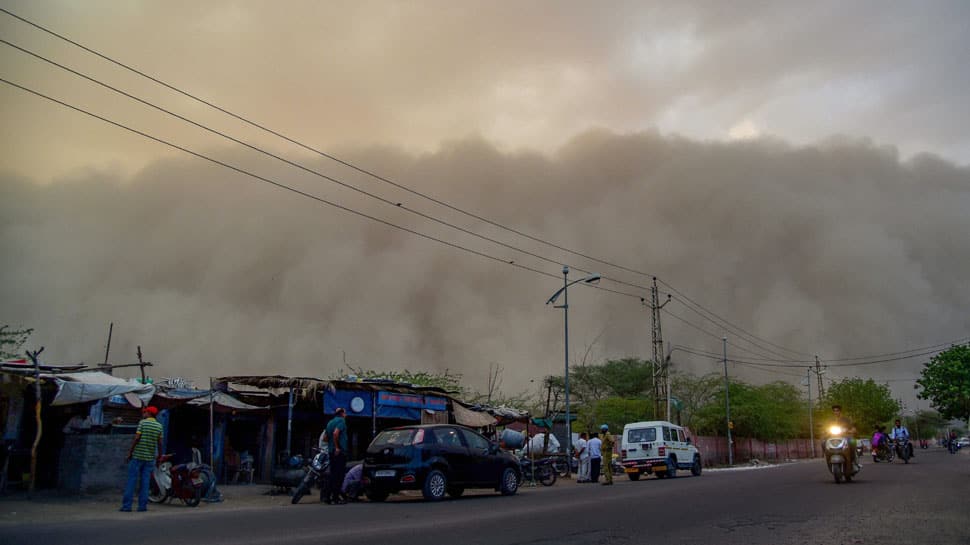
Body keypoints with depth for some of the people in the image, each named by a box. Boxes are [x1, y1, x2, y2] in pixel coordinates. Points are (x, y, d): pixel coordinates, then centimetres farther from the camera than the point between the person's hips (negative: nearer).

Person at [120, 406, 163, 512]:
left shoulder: (142, 423, -4)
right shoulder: (159, 426, 6)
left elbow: (137, 438, -10)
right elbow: (160, 443, 6)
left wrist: (130, 452, -2)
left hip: (137, 455, -3)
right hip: (150, 457, 3)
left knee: (132, 480, 1)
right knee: (145, 482, 6)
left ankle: (126, 505, 1)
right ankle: (142, 506, 5)